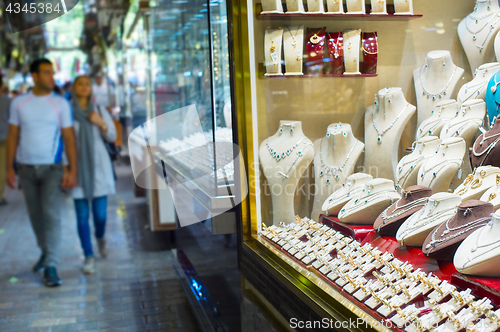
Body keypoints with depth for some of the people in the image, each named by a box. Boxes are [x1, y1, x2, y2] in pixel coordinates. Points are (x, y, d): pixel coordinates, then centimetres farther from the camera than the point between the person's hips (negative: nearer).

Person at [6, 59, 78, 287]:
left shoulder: (61, 104, -1)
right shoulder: (19, 103, 4)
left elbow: (69, 138, -3)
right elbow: (12, 136, 7)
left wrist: (73, 170, -10)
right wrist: (9, 168, 2)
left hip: (52, 168, -2)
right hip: (26, 168, 2)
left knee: (51, 215, -9)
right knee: (35, 215, 12)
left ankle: (51, 267, -6)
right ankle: (45, 251, 34)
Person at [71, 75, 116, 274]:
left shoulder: (100, 111, 9)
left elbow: (112, 137, 9)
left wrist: (101, 123, -10)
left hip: (98, 166, 2)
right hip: (77, 167, -2)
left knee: (100, 214, 1)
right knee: (82, 215, -1)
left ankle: (100, 238, 35)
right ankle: (88, 257, 12)